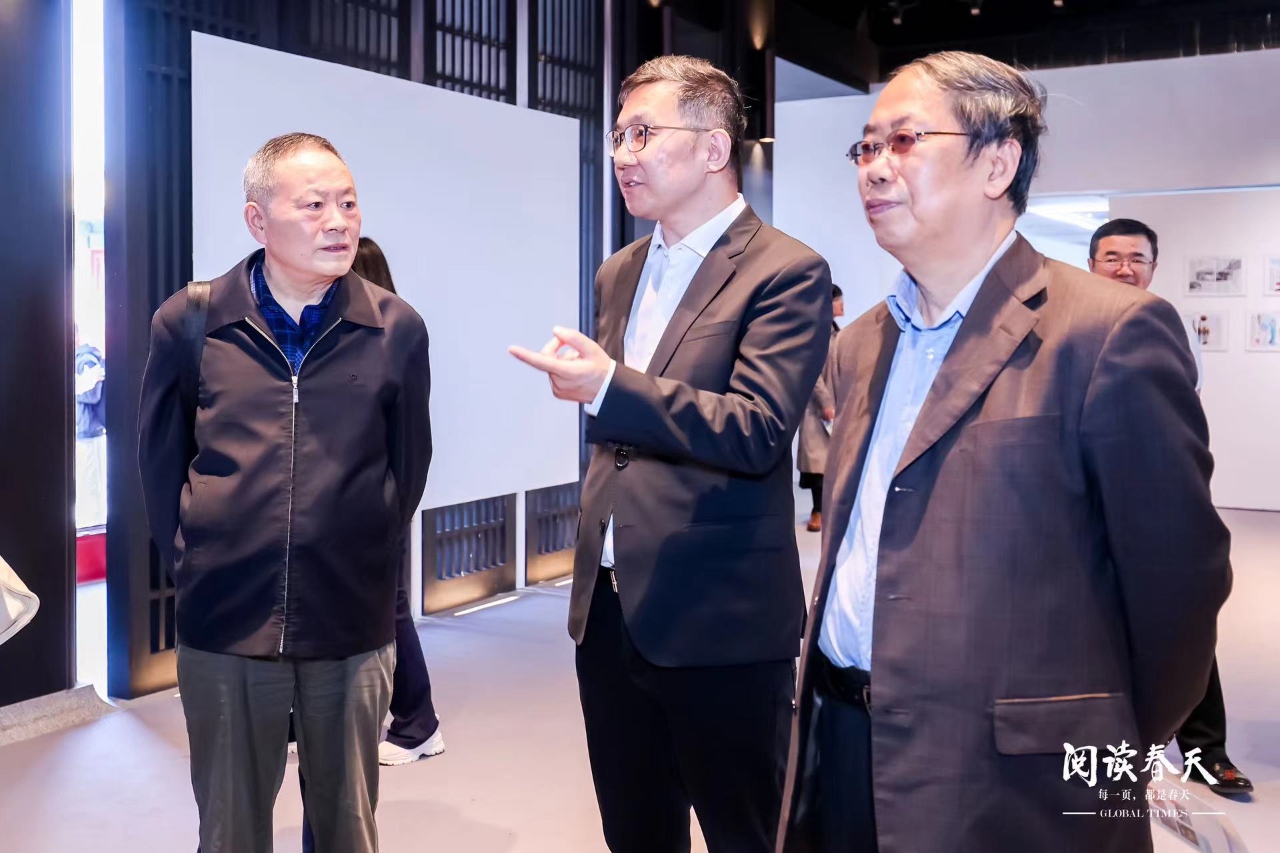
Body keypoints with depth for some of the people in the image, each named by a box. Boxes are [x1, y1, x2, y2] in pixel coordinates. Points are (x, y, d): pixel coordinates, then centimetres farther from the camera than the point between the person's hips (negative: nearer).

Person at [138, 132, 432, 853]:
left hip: (354, 627, 0)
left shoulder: (397, 328, -3)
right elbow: (161, 461, 8)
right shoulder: (188, 323, -2)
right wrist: (190, 562, 8)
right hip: (224, 627, 1)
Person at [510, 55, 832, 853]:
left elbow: (758, 432, -22)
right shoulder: (620, 273, 13)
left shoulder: (786, 271, -11)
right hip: (610, 607, 7)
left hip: (719, 619, -7)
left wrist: (607, 386, -28)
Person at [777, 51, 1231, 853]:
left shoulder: (1110, 332, -13)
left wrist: (1112, 757, 2)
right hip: (838, 746, 7)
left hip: (1002, 782, -6)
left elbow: (1176, 571, -9)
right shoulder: (862, 343, 10)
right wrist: (832, 694, 13)